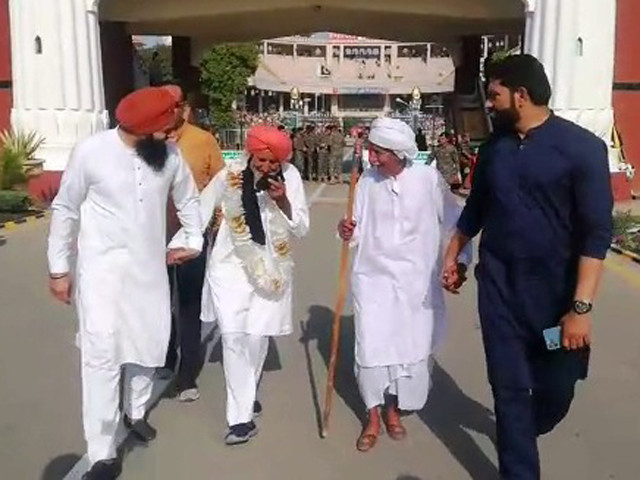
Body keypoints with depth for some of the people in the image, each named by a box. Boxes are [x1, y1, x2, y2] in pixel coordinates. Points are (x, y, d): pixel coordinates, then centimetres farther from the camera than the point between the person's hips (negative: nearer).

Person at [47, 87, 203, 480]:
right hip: (102, 267, -4)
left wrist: (195, 241, 15)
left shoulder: (169, 154, -6)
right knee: (103, 352, -8)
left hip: (150, 266, 4)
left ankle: (136, 412, 40)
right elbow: (65, 210, -5)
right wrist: (59, 269, -3)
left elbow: (188, 199, 13)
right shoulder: (91, 152, -15)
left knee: (150, 341, 13)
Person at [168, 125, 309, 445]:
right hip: (231, 266, -1)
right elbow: (198, 213, 0)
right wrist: (176, 246, -7)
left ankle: (247, 394, 33)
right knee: (234, 337, -8)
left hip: (271, 268, 1)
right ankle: (240, 416, 1)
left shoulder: (290, 176, -7)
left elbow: (302, 229, -6)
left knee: (257, 337, 6)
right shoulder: (229, 177, -9)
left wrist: (283, 202, -21)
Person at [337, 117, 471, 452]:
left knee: (411, 347, 8)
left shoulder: (428, 179, -7)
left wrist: (460, 262, -5)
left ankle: (393, 409, 32)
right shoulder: (367, 182, -1)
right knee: (371, 348, -1)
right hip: (373, 276, 1)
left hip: (417, 280, -1)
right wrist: (349, 233, -16)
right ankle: (373, 417, 19)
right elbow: (360, 230, 5)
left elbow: (454, 224, 0)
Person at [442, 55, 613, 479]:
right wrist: (453, 254, 23)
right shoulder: (494, 147, 4)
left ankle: (523, 433, 43)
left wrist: (581, 306, -20)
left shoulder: (581, 146, -12)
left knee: (556, 388, 10)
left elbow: (596, 232, -15)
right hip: (498, 282, 3)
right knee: (509, 385, 5)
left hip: (555, 286, -3)